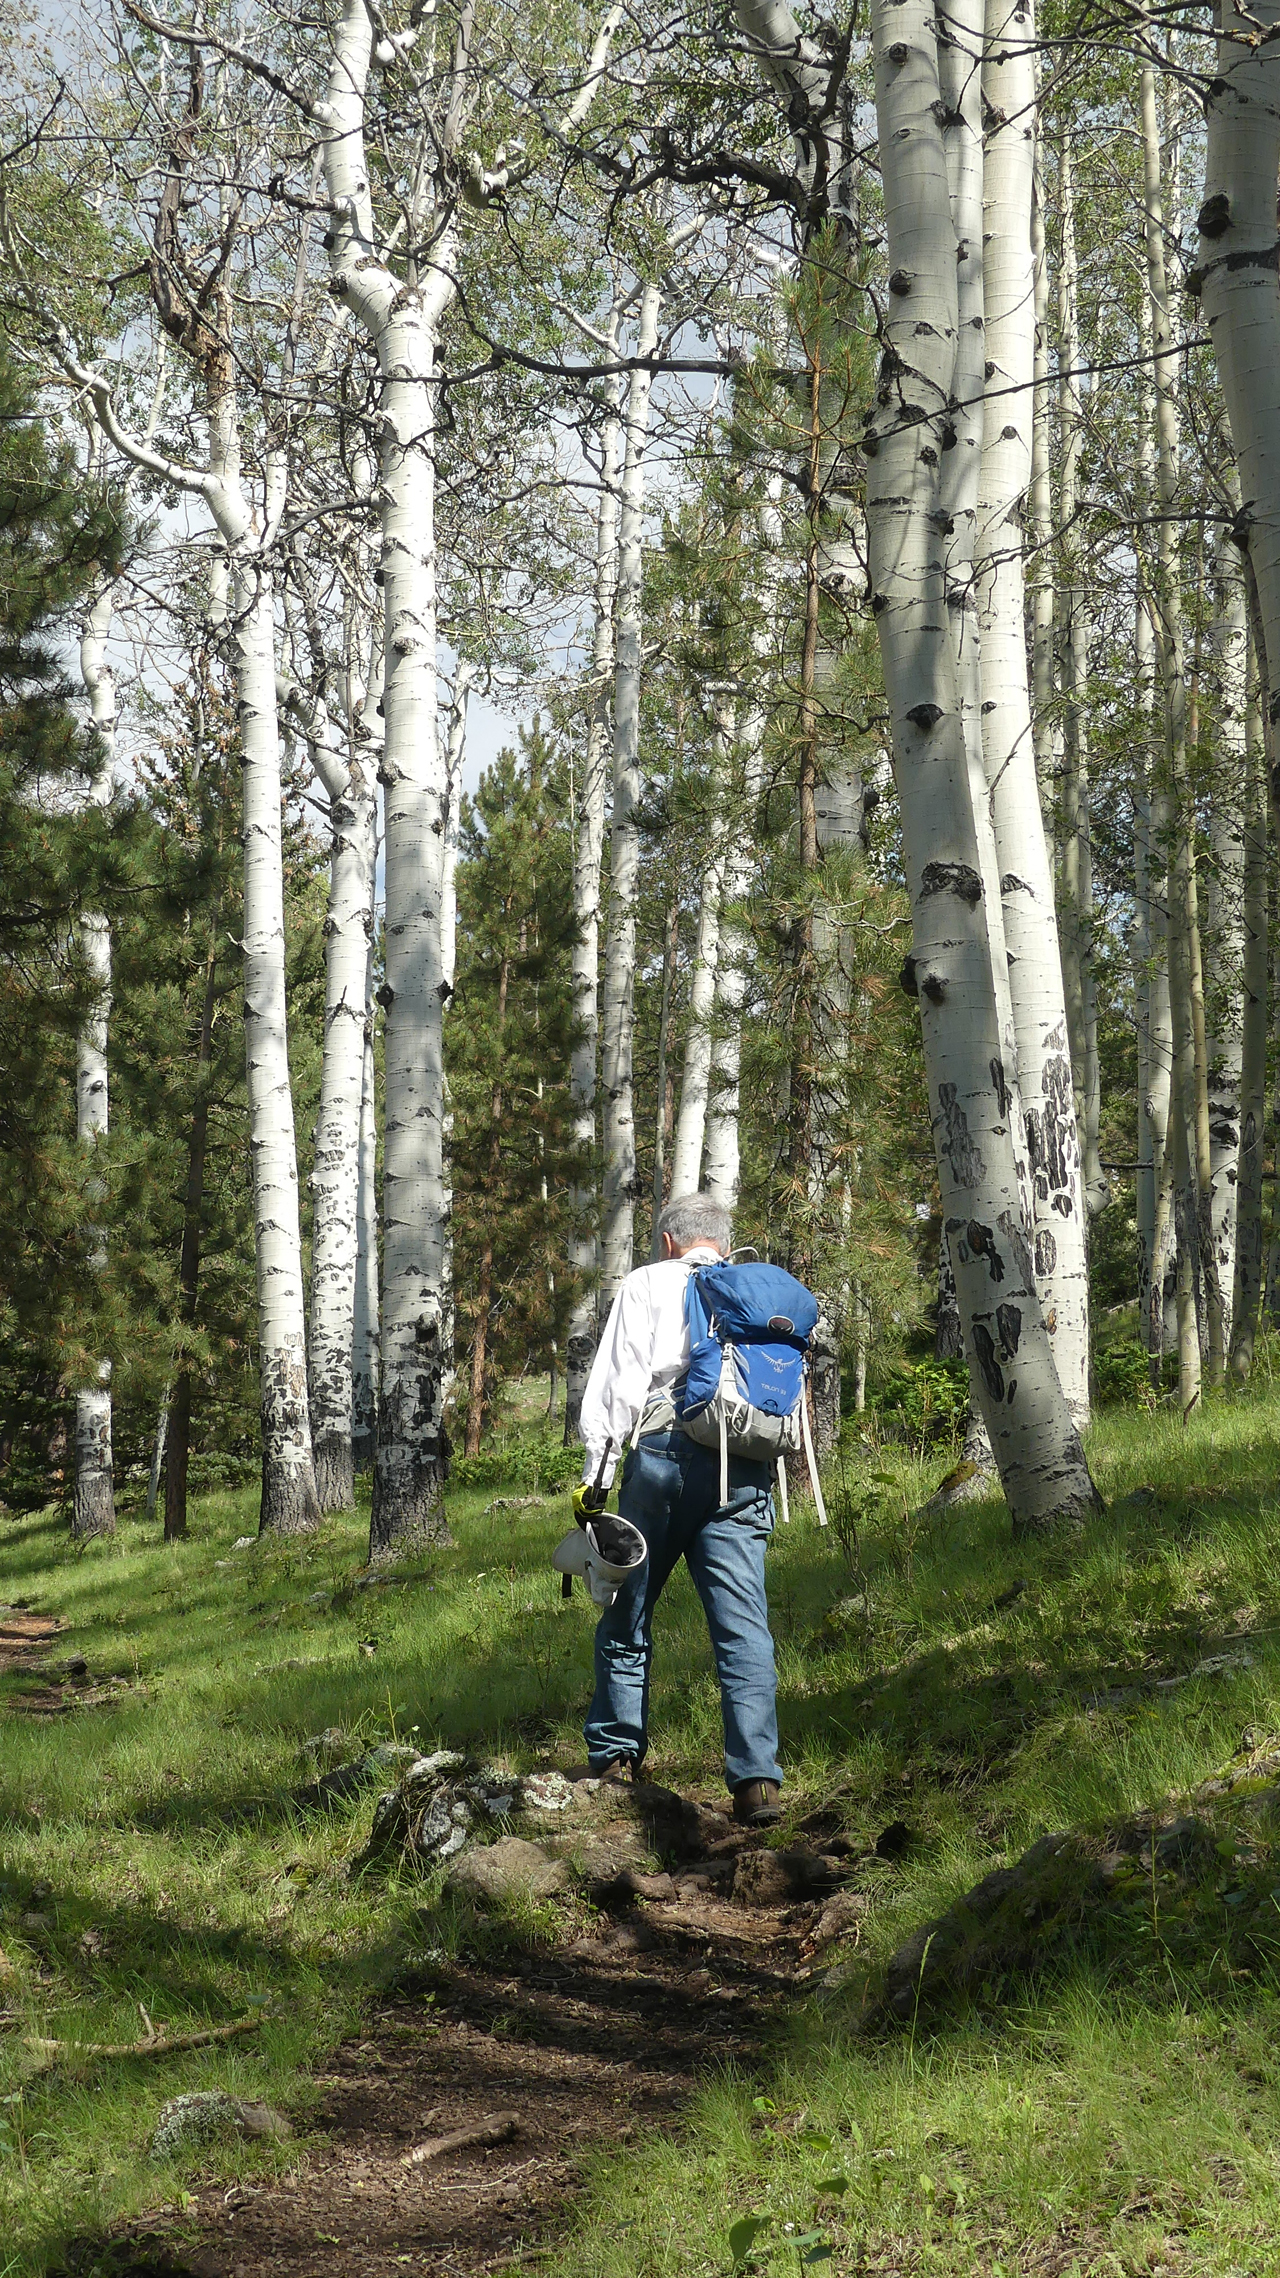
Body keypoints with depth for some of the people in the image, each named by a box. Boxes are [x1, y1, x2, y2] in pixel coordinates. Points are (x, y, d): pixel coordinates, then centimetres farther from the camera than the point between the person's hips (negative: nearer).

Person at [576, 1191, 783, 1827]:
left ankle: (616, 1756, 19)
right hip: (745, 1472, 3)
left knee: (627, 1613, 12)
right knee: (744, 1629, -3)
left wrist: (595, 1475, 0)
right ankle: (756, 1779, -13)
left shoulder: (648, 1284, 11)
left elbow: (616, 1385, 1)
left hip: (665, 1453, -2)